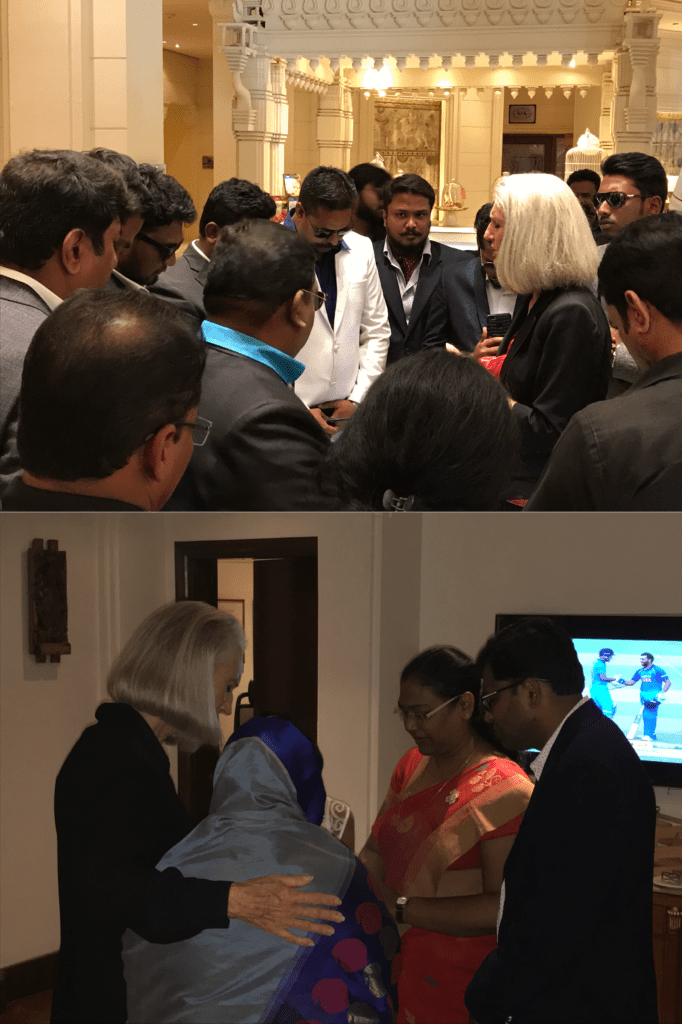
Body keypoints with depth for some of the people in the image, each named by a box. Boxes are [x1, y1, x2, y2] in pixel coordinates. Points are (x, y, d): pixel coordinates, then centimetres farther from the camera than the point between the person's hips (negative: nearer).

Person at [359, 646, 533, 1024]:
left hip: (462, 981, -7)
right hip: (403, 968, 7)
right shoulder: (412, 765, 6)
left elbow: (502, 909, -25)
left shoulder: (505, 791, -19)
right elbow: (375, 851, 8)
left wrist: (402, 907, -24)